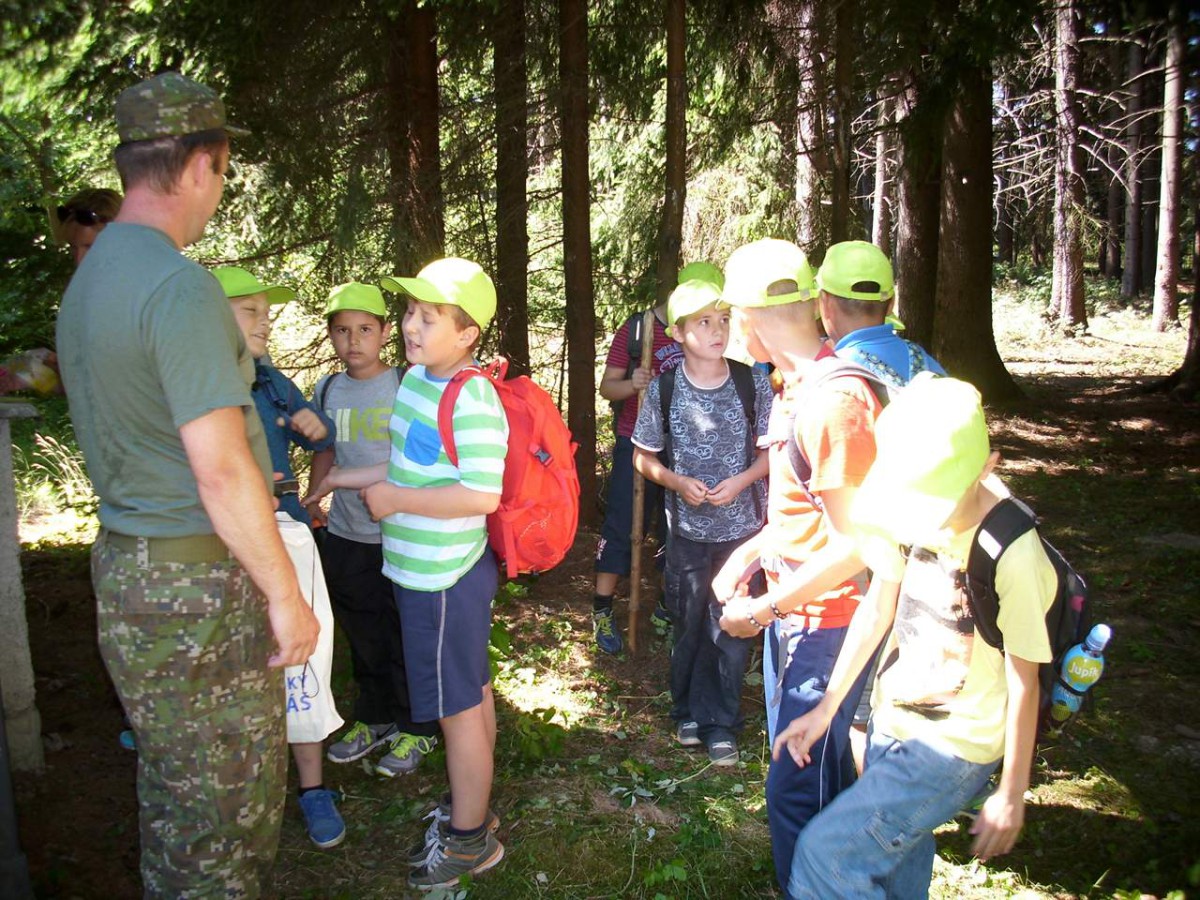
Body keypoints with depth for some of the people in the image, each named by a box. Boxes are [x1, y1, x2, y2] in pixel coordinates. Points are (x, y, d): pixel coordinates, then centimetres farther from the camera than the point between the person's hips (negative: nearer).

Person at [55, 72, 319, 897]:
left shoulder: (88, 278, 10)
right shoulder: (180, 285, -20)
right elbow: (219, 469, -23)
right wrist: (285, 593, -15)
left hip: (127, 571, 9)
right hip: (198, 585, -9)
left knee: (172, 790, 23)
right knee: (229, 809, 6)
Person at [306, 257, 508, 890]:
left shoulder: (472, 399, -23)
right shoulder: (414, 379, 6)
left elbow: (482, 494, -29)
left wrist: (394, 499, -21)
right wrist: (339, 479, 18)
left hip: (446, 577, -9)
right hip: (423, 571, 9)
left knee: (458, 707, 6)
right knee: (472, 694, 21)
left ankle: (469, 840, 24)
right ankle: (469, 807, 39)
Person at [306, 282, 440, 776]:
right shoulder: (327, 390, 5)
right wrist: (313, 502, 11)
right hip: (345, 536, 5)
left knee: (407, 639, 7)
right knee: (364, 637, 19)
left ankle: (416, 728, 25)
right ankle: (374, 718, 37)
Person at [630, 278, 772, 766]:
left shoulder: (753, 382, -7)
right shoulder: (663, 389, -6)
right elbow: (643, 457, 2)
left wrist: (741, 480, -16)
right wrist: (678, 482, -15)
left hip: (741, 526, 0)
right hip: (687, 527, 1)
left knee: (732, 627, 6)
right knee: (689, 625, 14)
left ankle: (720, 723, 22)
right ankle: (690, 712, 35)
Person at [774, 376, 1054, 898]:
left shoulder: (1014, 556, -25)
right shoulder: (907, 511, -9)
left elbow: (1023, 683, -15)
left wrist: (1011, 796, -5)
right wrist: (827, 707, 8)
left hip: (953, 750, -6)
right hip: (891, 722, 6)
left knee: (825, 852, -8)